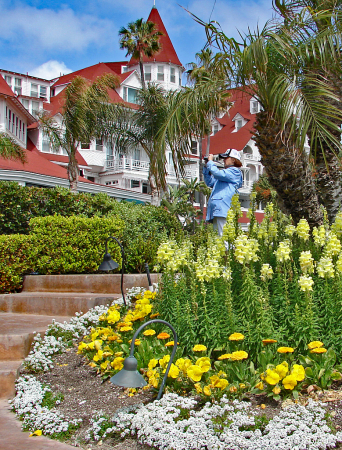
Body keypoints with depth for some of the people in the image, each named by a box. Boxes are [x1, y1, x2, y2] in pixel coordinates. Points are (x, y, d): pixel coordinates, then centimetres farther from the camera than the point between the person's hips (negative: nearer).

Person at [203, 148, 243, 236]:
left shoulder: (235, 171, 3)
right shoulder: (226, 172, 30)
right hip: (217, 209, 9)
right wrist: (206, 167, 24)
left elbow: (217, 173, -14)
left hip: (223, 209, -9)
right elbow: (210, 183, 34)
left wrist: (210, 162, 2)